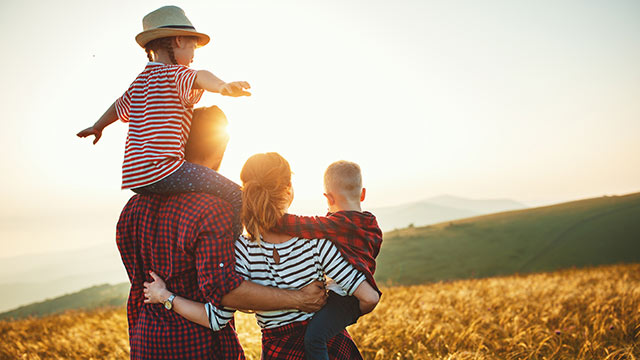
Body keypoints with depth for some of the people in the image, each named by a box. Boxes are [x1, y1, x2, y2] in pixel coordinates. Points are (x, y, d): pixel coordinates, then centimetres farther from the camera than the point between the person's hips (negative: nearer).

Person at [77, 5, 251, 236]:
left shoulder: (140, 80, 19)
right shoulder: (175, 73, -7)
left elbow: (119, 107, 36)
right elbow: (199, 78, -30)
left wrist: (97, 128, 55)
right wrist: (222, 87, -51)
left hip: (135, 177, 10)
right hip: (162, 170, -10)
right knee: (235, 196, -11)